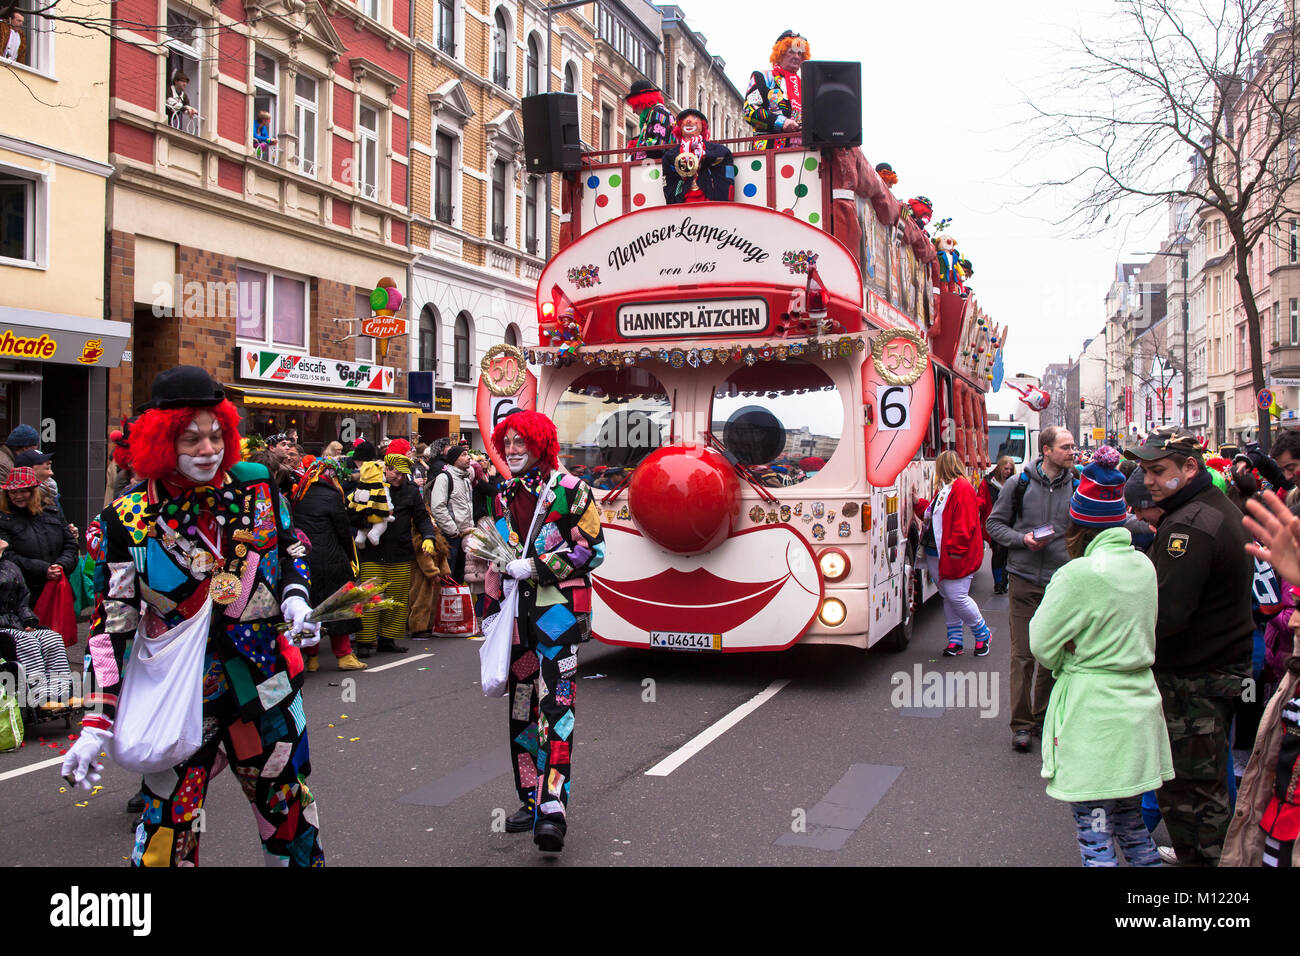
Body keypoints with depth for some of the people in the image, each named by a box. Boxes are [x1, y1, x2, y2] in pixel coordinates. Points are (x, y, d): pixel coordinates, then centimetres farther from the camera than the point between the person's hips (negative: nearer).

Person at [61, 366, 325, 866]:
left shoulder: (257, 486, -3)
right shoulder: (129, 519, -9)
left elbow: (291, 551, 14)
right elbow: (112, 624, -7)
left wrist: (295, 601, -7)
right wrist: (97, 723, -11)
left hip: (266, 685, 3)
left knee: (290, 810, 16)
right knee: (166, 836, 2)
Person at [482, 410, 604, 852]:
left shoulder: (569, 490, -5)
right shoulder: (504, 496, 14)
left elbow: (591, 550, -8)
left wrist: (536, 567, -13)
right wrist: (492, 607, 19)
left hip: (559, 608, -7)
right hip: (518, 613, 7)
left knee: (554, 704, -14)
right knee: (521, 706, 10)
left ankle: (553, 809, -16)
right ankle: (531, 800, 22)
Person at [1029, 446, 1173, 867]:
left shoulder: (1079, 574, -18)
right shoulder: (1143, 566, 4)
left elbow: (1043, 644, -11)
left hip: (1093, 713, -7)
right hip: (1138, 705, 8)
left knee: (1095, 834, 1)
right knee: (1129, 817, 21)